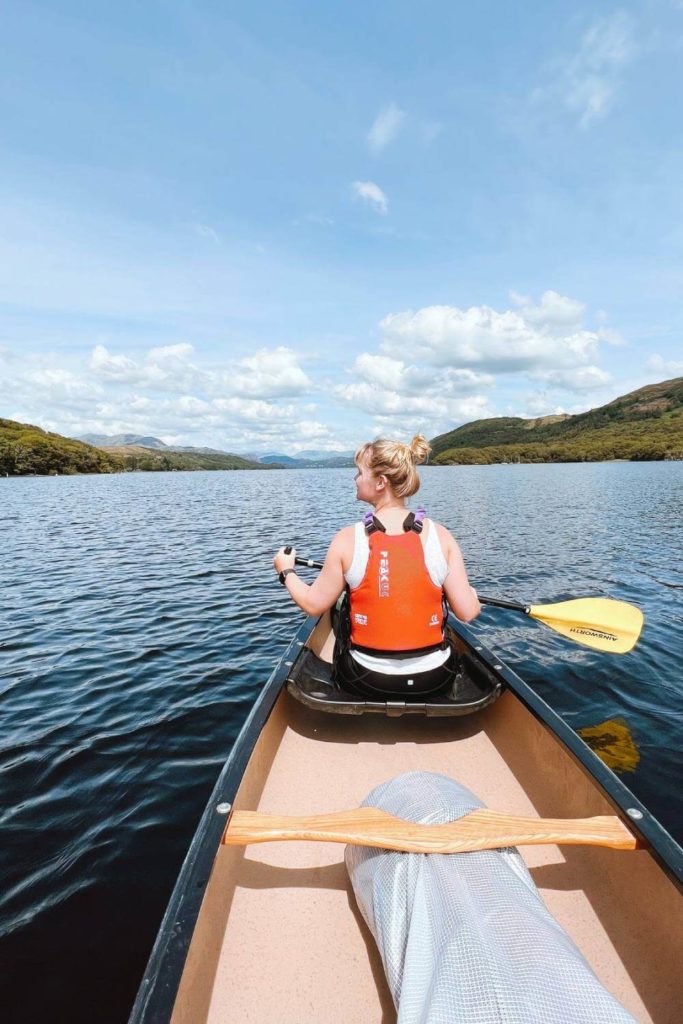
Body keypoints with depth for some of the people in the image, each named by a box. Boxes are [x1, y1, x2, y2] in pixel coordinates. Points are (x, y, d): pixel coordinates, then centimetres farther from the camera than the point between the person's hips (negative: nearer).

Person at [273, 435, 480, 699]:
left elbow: (313, 605, -6)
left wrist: (286, 571, 13)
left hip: (367, 680, -1)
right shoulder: (441, 535, -12)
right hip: (435, 680, 2)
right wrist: (470, 591, 14)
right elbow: (468, 613, -10)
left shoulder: (348, 539, -16)